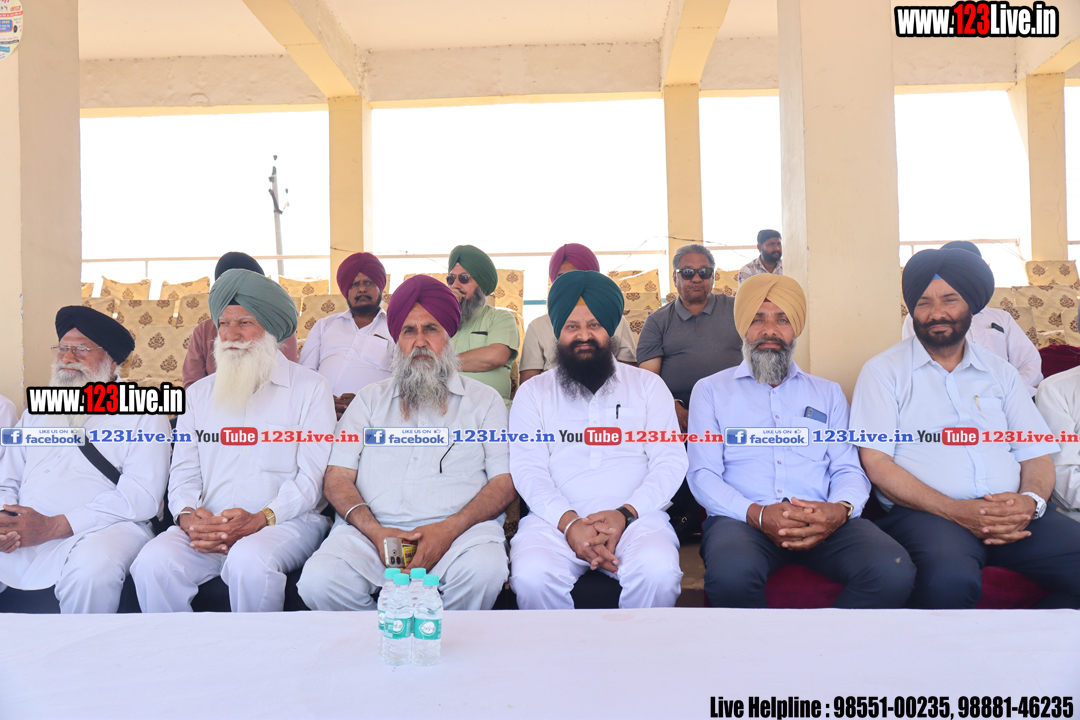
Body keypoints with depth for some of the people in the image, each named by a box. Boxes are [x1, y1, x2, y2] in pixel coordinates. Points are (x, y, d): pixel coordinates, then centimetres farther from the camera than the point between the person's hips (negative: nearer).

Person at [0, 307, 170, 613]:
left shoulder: (142, 413, 5)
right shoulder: (37, 412, 24)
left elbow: (142, 496, -8)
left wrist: (55, 526, -16)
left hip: (99, 531, -4)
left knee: (92, 568, -36)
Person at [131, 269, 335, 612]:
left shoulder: (310, 387, 4)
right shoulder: (200, 393, 19)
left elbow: (312, 476, -3)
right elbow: (184, 471, 14)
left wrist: (260, 519, -18)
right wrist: (188, 515, -9)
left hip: (286, 521, -3)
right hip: (208, 525, 4)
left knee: (249, 561, -35)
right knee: (154, 561, -25)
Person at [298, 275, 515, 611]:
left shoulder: (484, 400, 17)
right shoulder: (370, 399, 22)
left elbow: (505, 481, 6)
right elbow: (338, 479, 12)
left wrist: (449, 529, -12)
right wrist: (375, 532, -9)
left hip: (459, 529, -1)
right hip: (372, 529, 1)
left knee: (483, 572, -34)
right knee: (319, 580, -28)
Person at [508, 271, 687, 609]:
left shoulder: (648, 385, 17)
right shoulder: (533, 392, 16)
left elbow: (671, 462, 6)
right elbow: (527, 469, 3)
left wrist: (625, 513, -12)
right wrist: (569, 521, -16)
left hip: (636, 516, 0)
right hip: (555, 518, 0)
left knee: (659, 571, -32)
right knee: (532, 575, -31)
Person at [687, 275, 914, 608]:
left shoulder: (828, 392, 25)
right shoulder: (711, 390, 17)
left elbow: (849, 469, 14)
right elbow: (703, 475, 5)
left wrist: (841, 509, -11)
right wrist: (757, 514, -15)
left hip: (822, 521, 3)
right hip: (742, 518, -2)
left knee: (893, 571, -29)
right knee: (732, 574, -38)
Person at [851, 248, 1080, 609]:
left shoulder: (1001, 373, 21)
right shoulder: (884, 371, 7)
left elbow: (1037, 456, 16)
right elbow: (876, 463, -4)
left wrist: (1030, 501, -9)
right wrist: (954, 511, -15)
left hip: (1011, 515, 5)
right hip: (924, 513, -5)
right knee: (950, 579, -37)